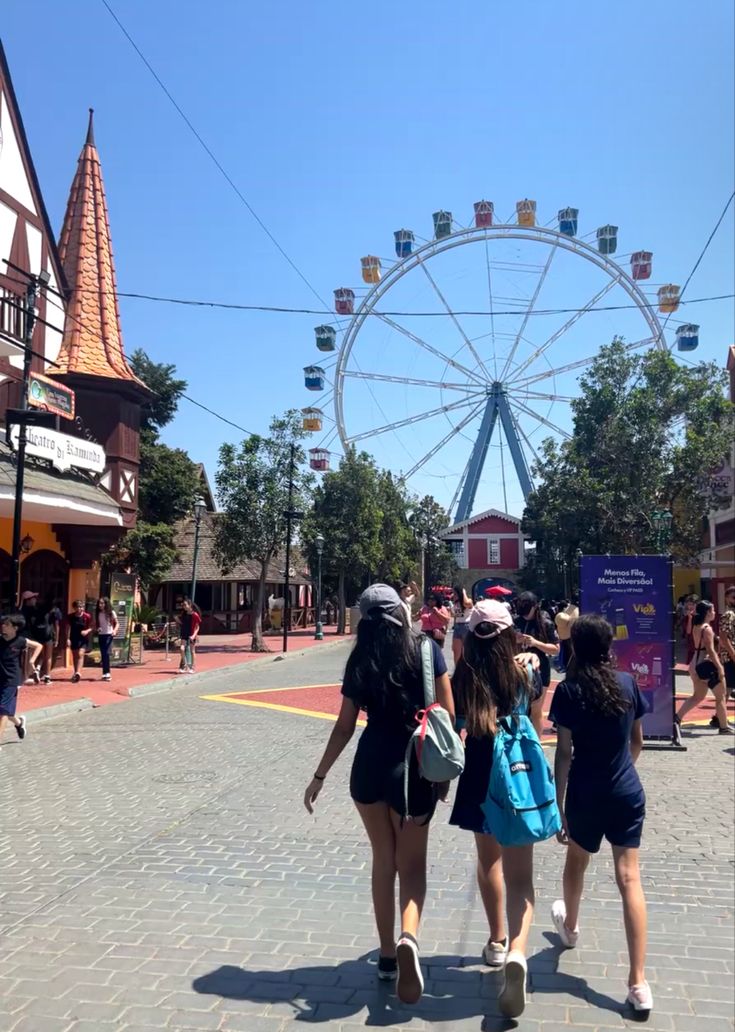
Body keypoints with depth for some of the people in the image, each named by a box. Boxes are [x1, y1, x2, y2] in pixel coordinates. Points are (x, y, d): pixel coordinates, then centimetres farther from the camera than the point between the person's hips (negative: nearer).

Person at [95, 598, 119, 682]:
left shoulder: (111, 613, -2)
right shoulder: (97, 613, 7)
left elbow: (117, 623, 3)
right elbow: (95, 624, 14)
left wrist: (115, 630, -14)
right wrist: (97, 629, -8)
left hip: (109, 635, -4)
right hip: (100, 635, 4)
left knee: (106, 653, -15)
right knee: (103, 654, 5)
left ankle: (106, 673, -14)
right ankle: (105, 673, 11)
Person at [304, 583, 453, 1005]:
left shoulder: (361, 660, -2)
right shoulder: (428, 650, -5)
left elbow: (345, 727, 0)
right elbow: (448, 714, -3)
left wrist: (319, 776, 10)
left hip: (371, 765, 2)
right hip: (416, 767, -1)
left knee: (383, 861, 18)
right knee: (412, 864, 11)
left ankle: (388, 954, 27)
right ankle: (409, 936, -16)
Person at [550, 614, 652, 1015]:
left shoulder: (568, 691, -13)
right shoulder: (628, 683, -3)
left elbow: (564, 753, -13)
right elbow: (637, 741, 9)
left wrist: (558, 806, -6)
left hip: (586, 795, -2)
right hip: (628, 793, 2)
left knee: (576, 862, 23)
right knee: (629, 878, 2)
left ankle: (570, 927, 49)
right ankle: (638, 983, 0)